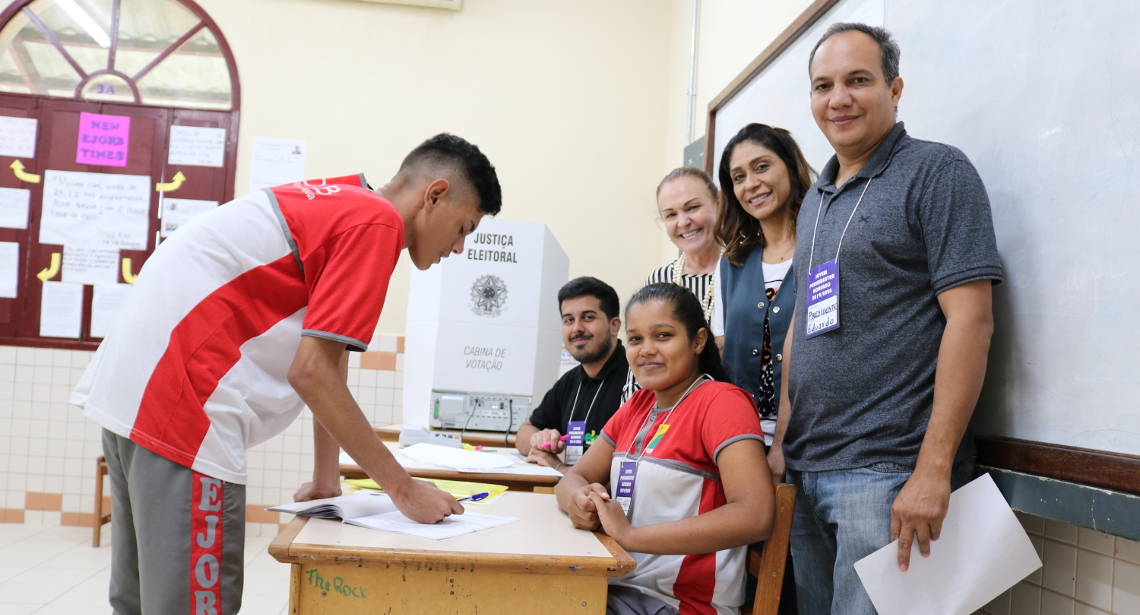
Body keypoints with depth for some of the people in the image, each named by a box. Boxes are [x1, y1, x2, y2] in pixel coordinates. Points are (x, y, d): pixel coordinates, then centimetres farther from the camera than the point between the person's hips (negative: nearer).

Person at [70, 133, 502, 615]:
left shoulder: (341, 203, 18)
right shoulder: (377, 222, -12)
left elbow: (327, 355, 21)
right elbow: (312, 372, -18)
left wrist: (326, 480, 24)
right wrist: (404, 489, -11)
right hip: (181, 409, -10)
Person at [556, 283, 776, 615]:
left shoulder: (721, 401, -11)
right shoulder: (638, 406, 11)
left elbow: (756, 516, -24)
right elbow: (574, 477, 14)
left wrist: (630, 535, -24)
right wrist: (581, 501, -11)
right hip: (618, 584, 6)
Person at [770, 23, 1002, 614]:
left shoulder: (936, 172, -5)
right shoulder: (815, 198, 16)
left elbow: (970, 320, -13)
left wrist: (933, 470, -19)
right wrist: (782, 440, 12)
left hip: (888, 471, -7)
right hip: (805, 471, 7)